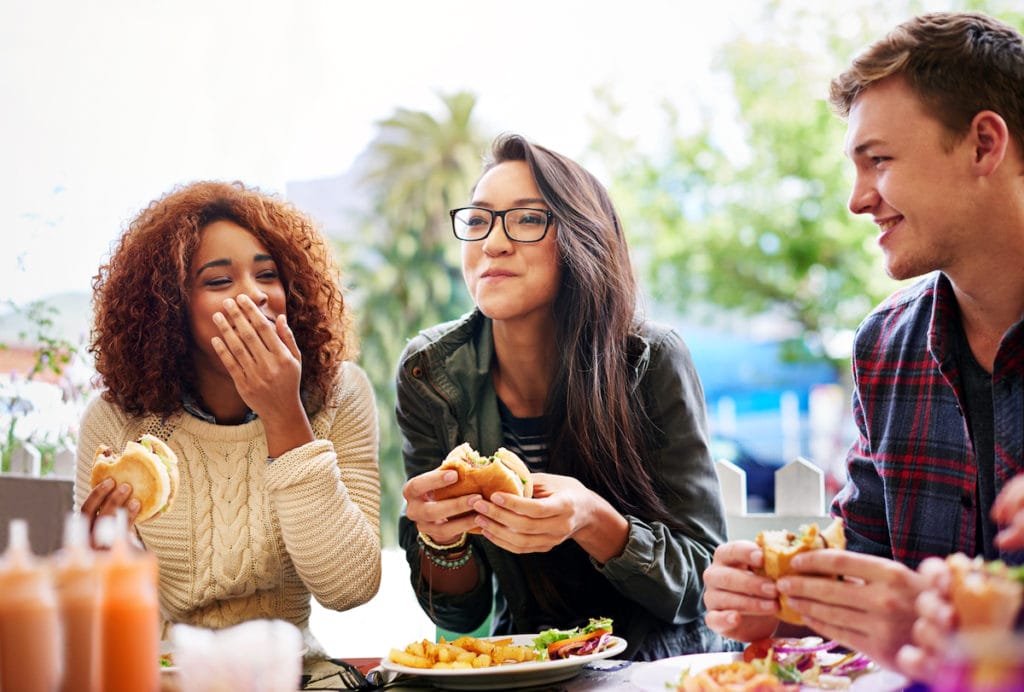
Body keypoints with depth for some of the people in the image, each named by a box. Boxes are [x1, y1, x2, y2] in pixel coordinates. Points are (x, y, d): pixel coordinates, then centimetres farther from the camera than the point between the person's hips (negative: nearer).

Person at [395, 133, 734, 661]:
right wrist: (439, 536, -26)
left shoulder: (652, 362, -15)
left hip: (659, 659, -2)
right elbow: (461, 613, -4)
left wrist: (592, 522, -31)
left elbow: (701, 583, -13)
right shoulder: (430, 374, -9)